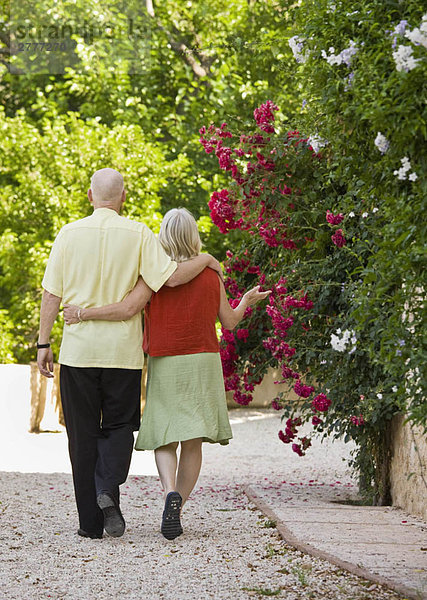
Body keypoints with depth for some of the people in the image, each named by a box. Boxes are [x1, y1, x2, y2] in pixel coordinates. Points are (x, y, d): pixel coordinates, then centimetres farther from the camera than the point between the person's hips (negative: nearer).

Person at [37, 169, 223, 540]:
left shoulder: (70, 234, 0)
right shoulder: (138, 235, -4)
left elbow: (52, 293, 0)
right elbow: (171, 277, -12)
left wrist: (44, 343, 6)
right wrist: (205, 260, 5)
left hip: (78, 348, 1)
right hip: (122, 349, -1)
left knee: (83, 434, 8)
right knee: (118, 426, 12)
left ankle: (90, 520, 9)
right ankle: (108, 488, -15)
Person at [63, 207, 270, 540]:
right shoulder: (211, 275, 2)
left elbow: (128, 308, -20)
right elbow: (229, 321, 9)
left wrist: (83, 313, -13)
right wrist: (248, 300, 28)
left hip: (165, 364, -2)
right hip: (203, 363, 2)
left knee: (165, 438, 3)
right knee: (193, 441, 7)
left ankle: (171, 492, -23)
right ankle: (177, 510, 5)